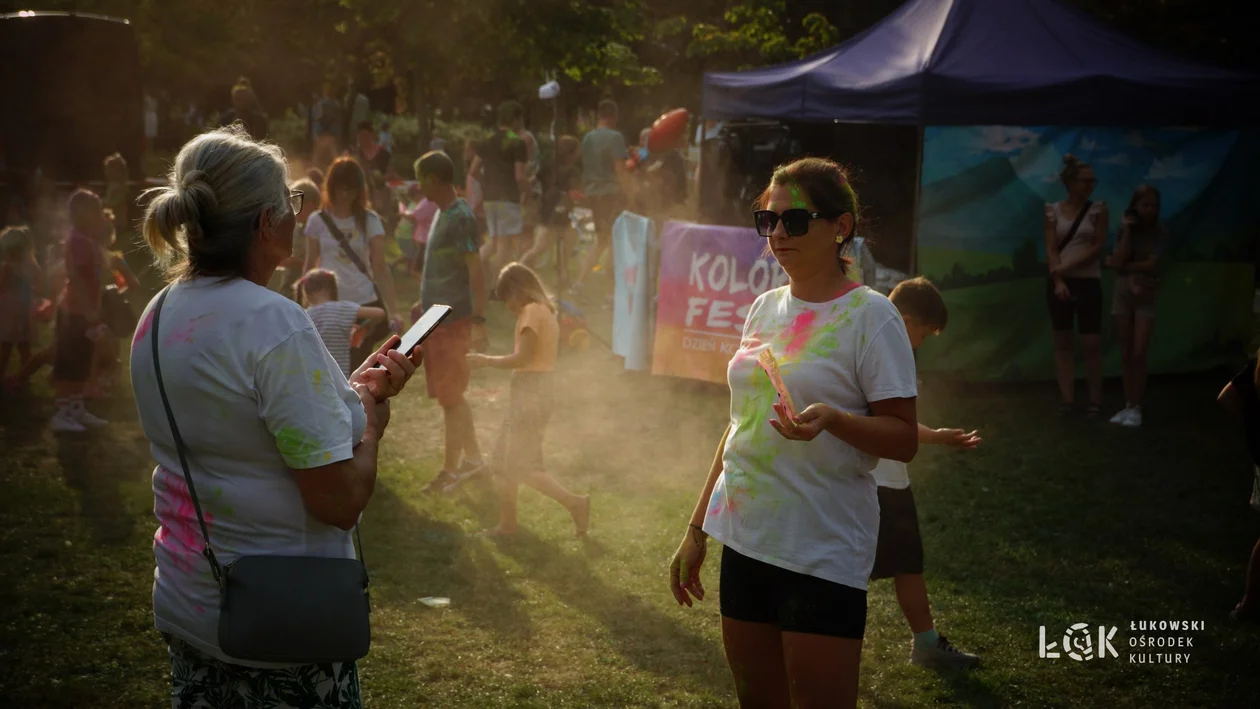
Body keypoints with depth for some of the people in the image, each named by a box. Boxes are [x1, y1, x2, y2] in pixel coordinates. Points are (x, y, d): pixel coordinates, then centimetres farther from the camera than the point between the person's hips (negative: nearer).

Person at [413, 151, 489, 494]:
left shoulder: (461, 218, -17)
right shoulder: (443, 214, 11)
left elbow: (475, 270, -20)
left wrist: (479, 320, -24)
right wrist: (426, 304, 26)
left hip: (453, 321, -9)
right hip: (437, 316, 9)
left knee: (450, 397, -1)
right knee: (449, 395, 15)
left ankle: (451, 469, 7)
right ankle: (472, 456, 27)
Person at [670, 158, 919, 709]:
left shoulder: (870, 317, -9)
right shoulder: (764, 308, 10)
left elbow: (904, 440, -11)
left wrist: (832, 419, -30)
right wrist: (696, 529, 16)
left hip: (823, 553, -6)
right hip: (744, 538, 6)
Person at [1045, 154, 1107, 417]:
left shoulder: (1098, 209, 1)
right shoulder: (1053, 210, 3)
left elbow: (1097, 247, -5)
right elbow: (1050, 249, -2)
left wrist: (1068, 267, -14)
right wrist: (1058, 280, -15)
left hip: (1088, 281, -1)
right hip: (1059, 281, 2)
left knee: (1091, 343, -4)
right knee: (1062, 341, 3)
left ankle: (1095, 399, 3)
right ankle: (1067, 397, 8)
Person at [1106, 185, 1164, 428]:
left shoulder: (1158, 232, -4)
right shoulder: (1125, 229, 1)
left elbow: (1151, 265, -14)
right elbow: (1120, 260, -11)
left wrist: (1122, 266, -8)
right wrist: (1127, 231, -14)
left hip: (1146, 297, -2)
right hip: (1123, 294, 3)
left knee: (1139, 355, -9)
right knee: (1126, 356, 6)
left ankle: (1136, 408, -4)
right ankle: (1128, 405, 11)